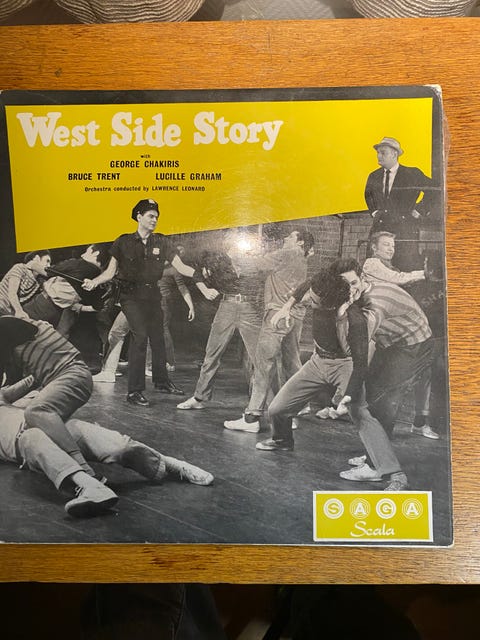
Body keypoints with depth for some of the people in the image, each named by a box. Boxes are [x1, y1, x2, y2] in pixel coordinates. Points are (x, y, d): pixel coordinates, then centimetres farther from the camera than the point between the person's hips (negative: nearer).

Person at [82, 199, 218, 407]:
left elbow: (181, 267, -1)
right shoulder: (124, 242, -1)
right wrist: (94, 282, -18)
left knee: (157, 338, 10)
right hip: (131, 296, -3)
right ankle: (134, 391, -10)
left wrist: (204, 288, -10)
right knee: (140, 335, -19)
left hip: (152, 294, 4)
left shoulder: (162, 242, 4)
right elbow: (111, 271, 2)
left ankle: (161, 381, 33)